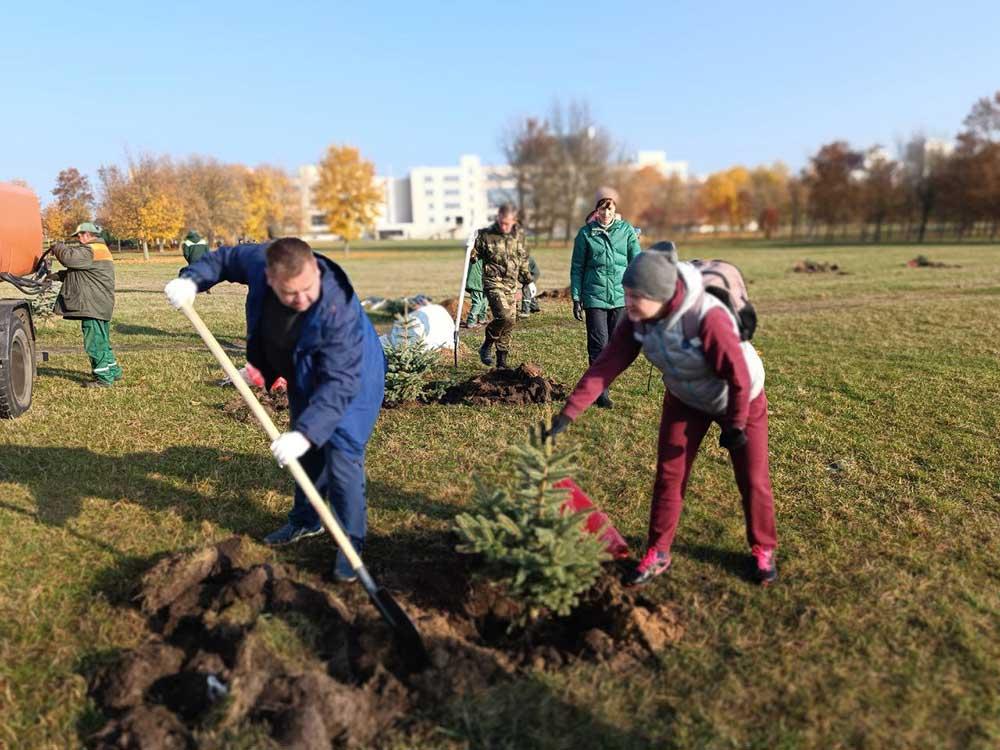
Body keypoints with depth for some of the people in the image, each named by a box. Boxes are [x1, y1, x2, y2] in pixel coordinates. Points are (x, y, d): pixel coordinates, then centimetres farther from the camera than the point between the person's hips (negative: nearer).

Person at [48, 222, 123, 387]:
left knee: (95, 342, -6)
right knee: (102, 341, 18)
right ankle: (113, 371, 26)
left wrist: (57, 247, -3)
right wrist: (56, 276, 12)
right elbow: (74, 271, 25)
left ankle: (104, 378, -2)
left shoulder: (91, 251, -13)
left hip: (94, 306, -11)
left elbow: (69, 257, -24)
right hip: (99, 306, 11)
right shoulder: (99, 249, 21)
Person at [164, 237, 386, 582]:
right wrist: (192, 279, -17)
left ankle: (352, 542, 4)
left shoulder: (339, 306, -41)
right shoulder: (260, 260, -25)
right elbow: (227, 257, 0)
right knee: (308, 454, 19)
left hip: (351, 377, -6)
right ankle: (305, 521, 40)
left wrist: (306, 431, -47)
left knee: (341, 456, -13)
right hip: (305, 379, 7)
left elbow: (340, 382, -41)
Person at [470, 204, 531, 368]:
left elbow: (523, 261, 20)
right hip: (493, 282, -5)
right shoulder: (486, 235, -6)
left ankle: (502, 361, 18)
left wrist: (528, 281, 22)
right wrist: (469, 248, -18)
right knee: (504, 316, -23)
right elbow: (473, 258, 2)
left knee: (510, 321, 5)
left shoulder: (519, 235, 7)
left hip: (512, 284, 5)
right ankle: (487, 345, 0)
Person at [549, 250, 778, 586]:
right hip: (685, 399, 4)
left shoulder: (707, 317, -40)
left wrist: (735, 425, -18)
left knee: (752, 478, 7)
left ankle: (763, 549, 31)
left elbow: (739, 374, -30)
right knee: (669, 474, 3)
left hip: (739, 398, -4)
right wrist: (570, 411, -31)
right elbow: (608, 362, -25)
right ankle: (657, 553, 17)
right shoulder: (638, 317, -22)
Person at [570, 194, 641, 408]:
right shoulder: (586, 233, 3)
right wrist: (576, 298, 0)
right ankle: (600, 391, 3)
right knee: (599, 344, -4)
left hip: (621, 296, 2)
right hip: (594, 297, -2)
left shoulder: (626, 230, 5)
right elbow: (577, 268, 5)